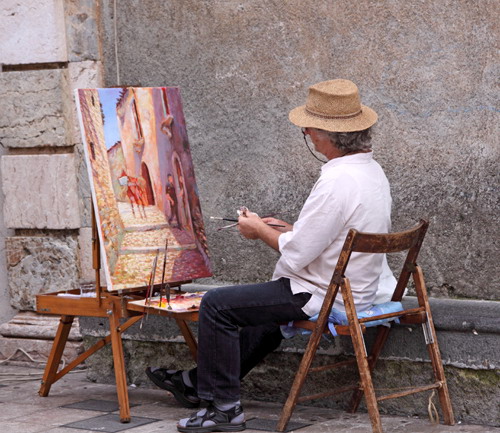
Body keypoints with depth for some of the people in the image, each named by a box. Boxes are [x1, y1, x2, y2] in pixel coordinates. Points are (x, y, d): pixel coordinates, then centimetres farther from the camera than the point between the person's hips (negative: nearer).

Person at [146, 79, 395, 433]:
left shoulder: (337, 182, -27)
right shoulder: (372, 170, 5)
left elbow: (296, 254, -23)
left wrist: (260, 230, -6)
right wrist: (285, 228, 13)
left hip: (323, 296, -10)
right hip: (357, 291, 10)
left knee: (217, 306, -2)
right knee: (264, 313, 31)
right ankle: (199, 381, 43)